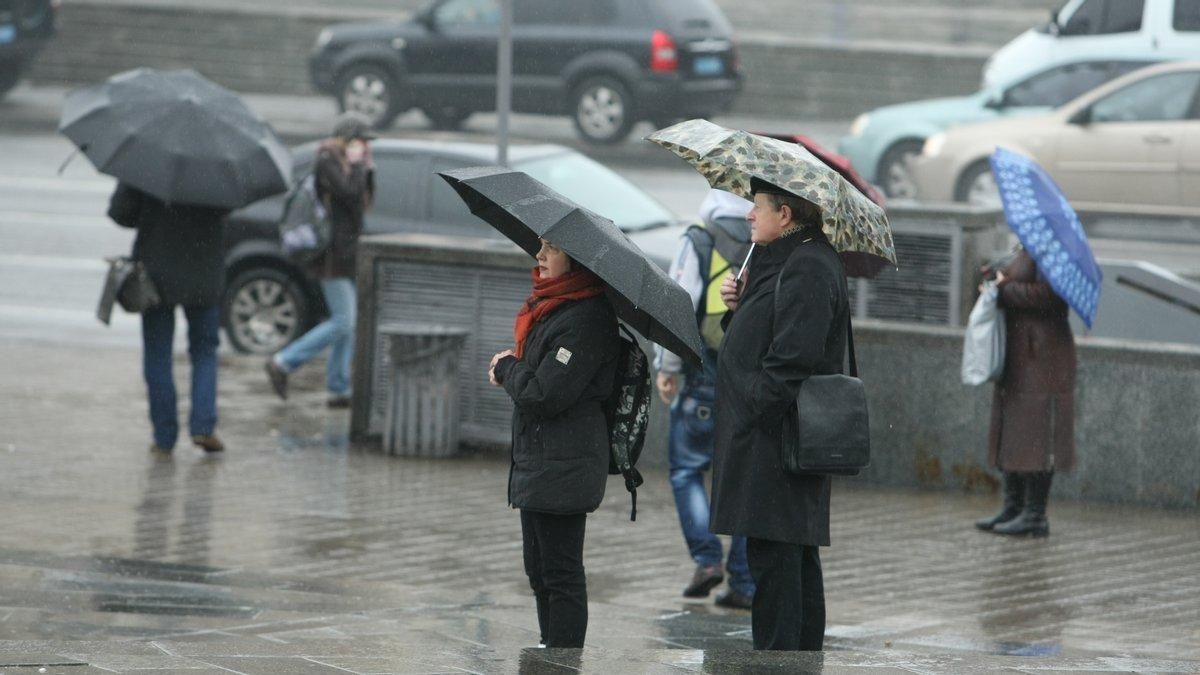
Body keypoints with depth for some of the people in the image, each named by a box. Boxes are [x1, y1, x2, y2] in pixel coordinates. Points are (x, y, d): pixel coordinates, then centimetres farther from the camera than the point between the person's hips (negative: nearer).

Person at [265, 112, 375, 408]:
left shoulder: (341, 161, 17)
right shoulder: (327, 161, -13)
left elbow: (364, 201, 19)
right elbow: (350, 194, -24)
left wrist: (368, 169, 7)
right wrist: (356, 164, -12)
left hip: (344, 253, 10)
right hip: (333, 253, -10)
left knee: (348, 323, 9)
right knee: (343, 323, -12)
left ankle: (339, 389, 12)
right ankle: (283, 363, -7)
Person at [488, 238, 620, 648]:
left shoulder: (586, 319, -18)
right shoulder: (550, 307, 13)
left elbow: (544, 394, -22)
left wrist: (507, 369, -4)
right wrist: (512, 371, 0)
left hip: (563, 468, -10)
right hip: (537, 461, 10)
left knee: (560, 575, -5)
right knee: (539, 571, 15)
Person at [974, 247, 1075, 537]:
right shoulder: (1025, 251, 17)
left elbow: (1045, 295, -24)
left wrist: (1004, 288, -14)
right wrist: (998, 281, 2)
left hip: (1042, 358, -10)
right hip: (1018, 360, 10)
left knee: (1035, 434, -8)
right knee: (1011, 434, 11)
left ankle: (1035, 515, -7)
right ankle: (1013, 508, 16)